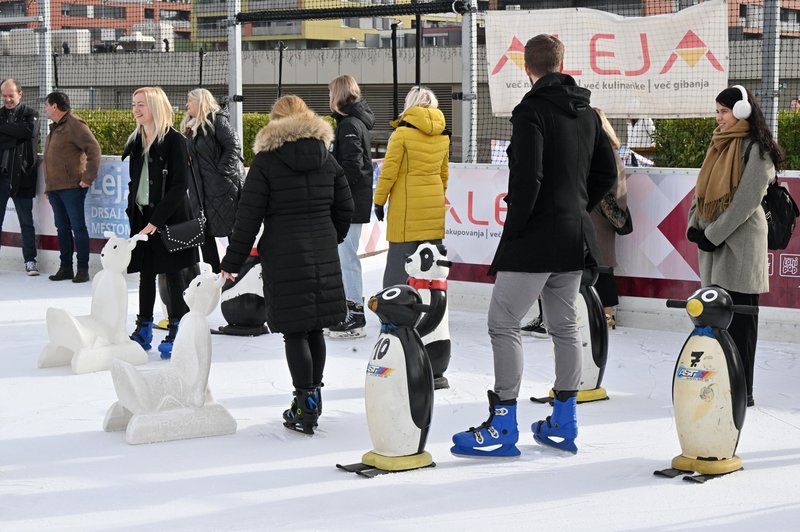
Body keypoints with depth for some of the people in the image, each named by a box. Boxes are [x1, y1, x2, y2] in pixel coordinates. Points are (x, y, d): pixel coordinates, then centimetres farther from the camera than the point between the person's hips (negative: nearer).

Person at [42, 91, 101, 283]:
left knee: (78, 227, -5)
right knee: (62, 228, 11)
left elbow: (94, 149, -18)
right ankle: (65, 267, 16)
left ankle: (83, 269, -2)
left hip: (72, 187, -9)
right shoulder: (55, 128, 19)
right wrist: (48, 186, 20)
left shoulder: (74, 125, -10)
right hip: (54, 188, 9)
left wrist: (88, 178, -19)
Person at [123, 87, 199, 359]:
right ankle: (143, 330, 18)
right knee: (146, 273, 11)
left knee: (173, 275, -1)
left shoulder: (173, 140, -11)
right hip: (142, 216, 7)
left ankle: (176, 334, 4)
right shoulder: (136, 141, 11)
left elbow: (179, 186, -15)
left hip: (168, 219, -6)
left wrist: (156, 221, -18)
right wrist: (132, 212, 4)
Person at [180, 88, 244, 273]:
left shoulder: (217, 120, -8)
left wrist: (221, 171, -20)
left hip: (222, 185, -9)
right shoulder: (191, 127, 16)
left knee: (233, 230, -2)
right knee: (204, 231, 7)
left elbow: (234, 147, -16)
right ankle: (214, 275, 13)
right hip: (200, 188, 9)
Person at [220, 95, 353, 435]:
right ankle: (313, 396, 23)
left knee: (294, 331, -2)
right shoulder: (326, 159, 9)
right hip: (323, 254, 5)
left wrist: (232, 261, -2)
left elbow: (249, 216, -8)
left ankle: (305, 409, -2)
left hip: (284, 256, -5)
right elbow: (344, 208, 13)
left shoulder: (266, 160, -6)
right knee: (315, 327, 14)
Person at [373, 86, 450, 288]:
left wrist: (379, 200, -1)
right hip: (435, 202, 5)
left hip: (406, 203, -5)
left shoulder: (403, 132, -10)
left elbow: (389, 170, -9)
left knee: (399, 255, -3)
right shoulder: (443, 135, 7)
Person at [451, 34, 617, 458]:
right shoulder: (586, 113, 12)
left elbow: (527, 179, -21)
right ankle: (563, 423, 21)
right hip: (575, 237, 8)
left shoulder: (532, 111, -13)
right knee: (564, 327, 14)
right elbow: (606, 174, 18)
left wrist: (512, 231, -12)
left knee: (503, 324, -4)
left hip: (536, 237, -8)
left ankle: (503, 428, -4)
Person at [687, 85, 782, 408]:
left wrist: (714, 235, -13)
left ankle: (742, 391, 0)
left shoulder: (756, 150, -8)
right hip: (713, 243, 7)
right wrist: (694, 226, 3)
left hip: (740, 243, -7)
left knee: (739, 320, -4)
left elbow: (747, 200, -14)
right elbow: (702, 189, 17)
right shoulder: (719, 146, 16)